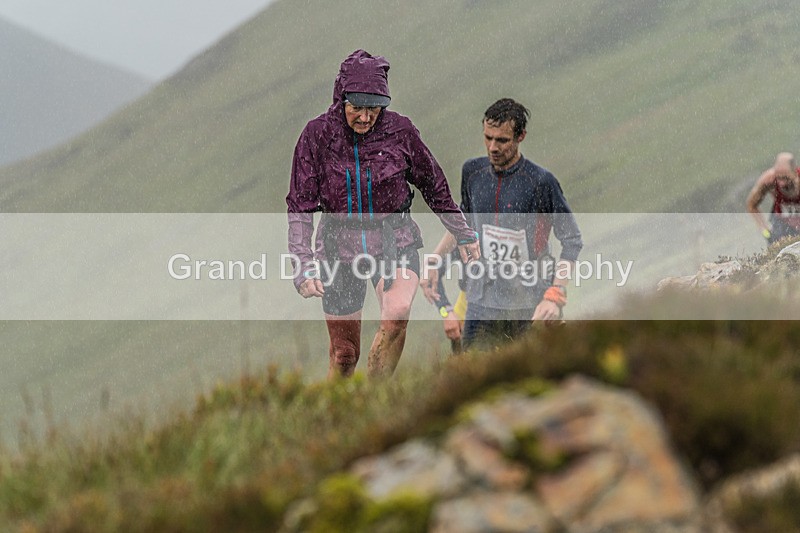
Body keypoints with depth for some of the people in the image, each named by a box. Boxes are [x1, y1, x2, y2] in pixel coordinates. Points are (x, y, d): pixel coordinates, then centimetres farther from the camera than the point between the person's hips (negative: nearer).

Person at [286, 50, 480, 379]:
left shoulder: (399, 130, -8)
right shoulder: (318, 135, -10)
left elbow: (433, 185, 8)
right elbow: (300, 206, -6)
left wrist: (463, 234, 17)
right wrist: (303, 265, -16)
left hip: (395, 240, 0)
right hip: (339, 243, 0)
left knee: (397, 316, -29)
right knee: (344, 353, 4)